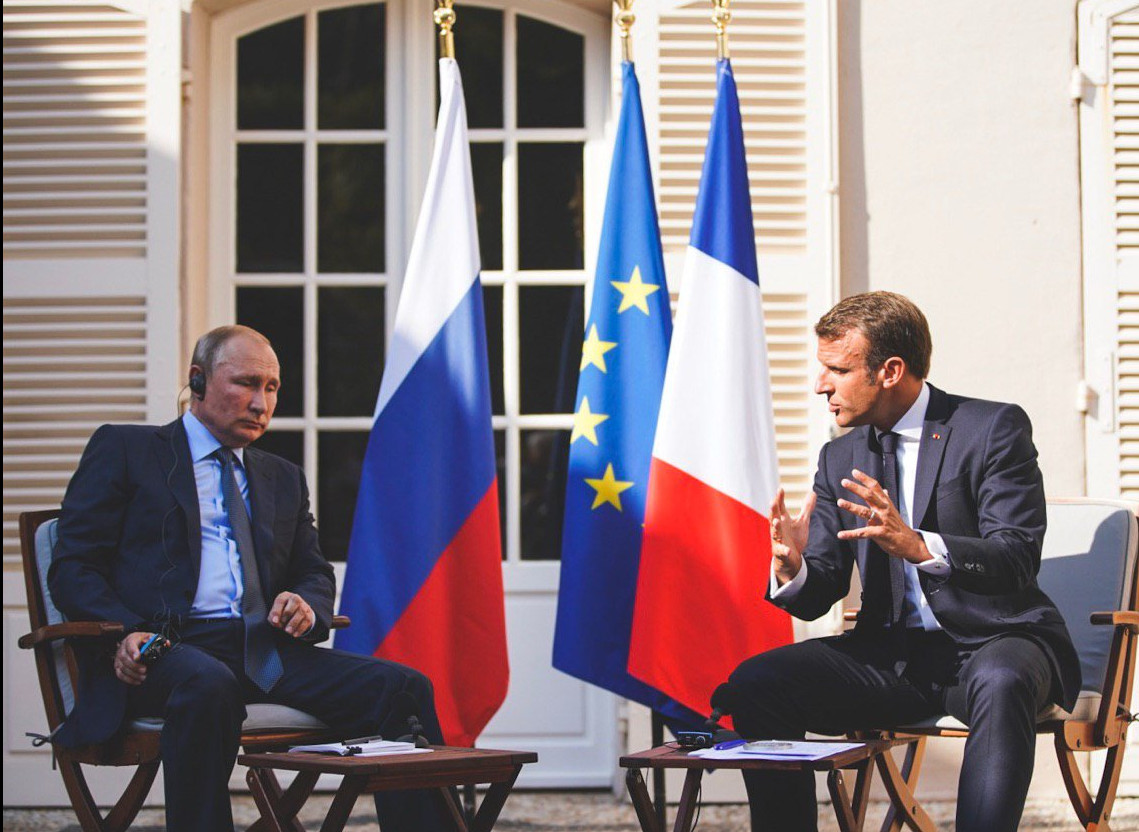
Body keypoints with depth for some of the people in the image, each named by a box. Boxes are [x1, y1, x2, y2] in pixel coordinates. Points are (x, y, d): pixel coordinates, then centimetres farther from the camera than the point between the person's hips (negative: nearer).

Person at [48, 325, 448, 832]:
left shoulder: (283, 478, 27)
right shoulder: (123, 449, 12)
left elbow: (314, 576, 24)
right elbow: (73, 567, 4)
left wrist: (305, 606, -4)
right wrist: (124, 633, -16)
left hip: (262, 655, 5)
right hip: (164, 650, -5)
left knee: (403, 689, -19)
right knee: (209, 686, -41)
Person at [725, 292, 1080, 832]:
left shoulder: (994, 429, -6)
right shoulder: (841, 458, 12)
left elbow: (1017, 560, -18)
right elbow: (818, 595, 8)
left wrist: (918, 545, -35)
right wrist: (791, 568, -17)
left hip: (991, 642, -5)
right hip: (893, 655, 5)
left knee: (1000, 683, -40)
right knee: (753, 683, -16)